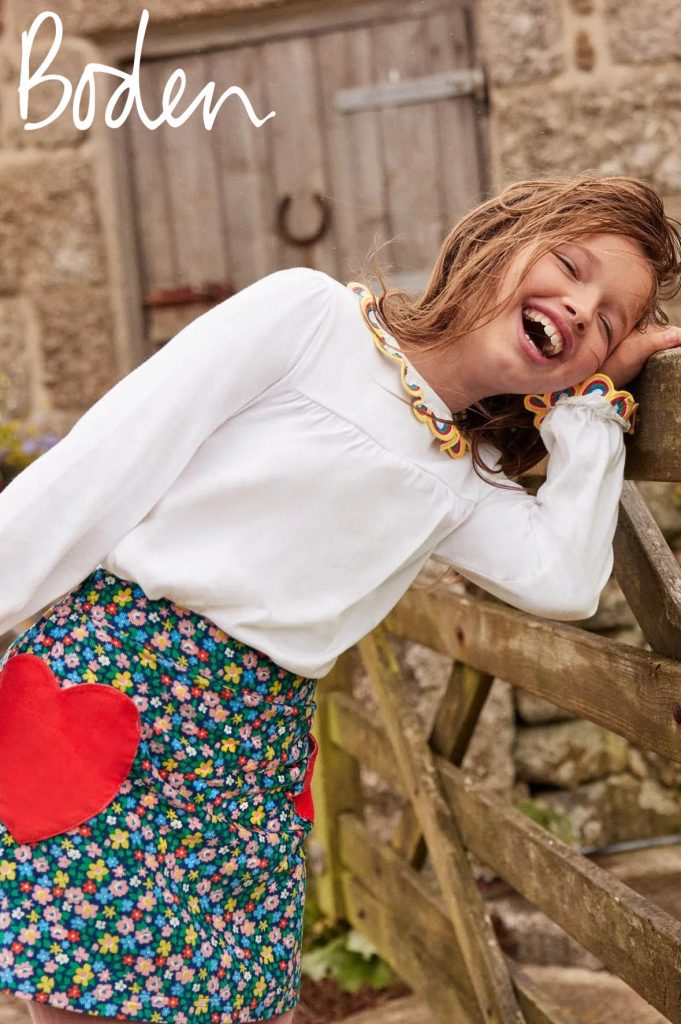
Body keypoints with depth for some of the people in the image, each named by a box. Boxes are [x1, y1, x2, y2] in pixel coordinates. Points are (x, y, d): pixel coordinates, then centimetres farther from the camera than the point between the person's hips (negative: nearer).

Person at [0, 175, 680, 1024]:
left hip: (256, 756, 6)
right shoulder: (309, 313, -3)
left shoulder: (466, 483, 15)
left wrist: (595, 393, 4)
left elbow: (564, 580, -4)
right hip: (109, 679, -6)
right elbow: (107, 461, -7)